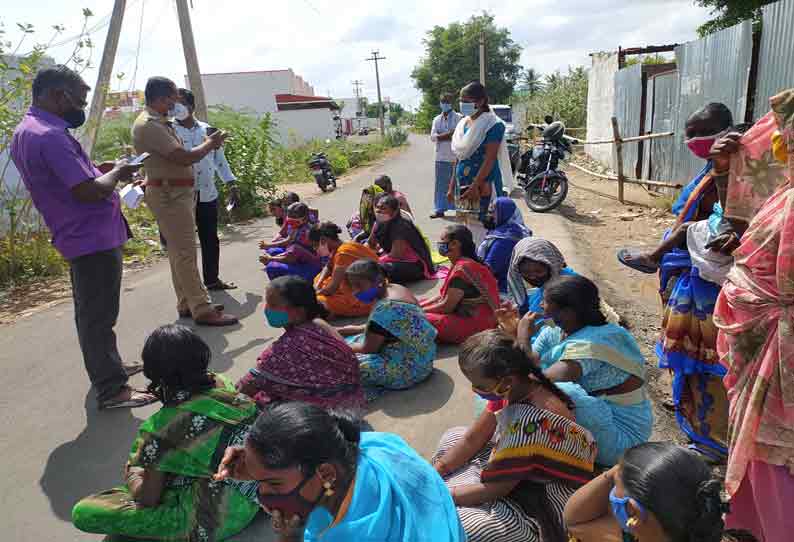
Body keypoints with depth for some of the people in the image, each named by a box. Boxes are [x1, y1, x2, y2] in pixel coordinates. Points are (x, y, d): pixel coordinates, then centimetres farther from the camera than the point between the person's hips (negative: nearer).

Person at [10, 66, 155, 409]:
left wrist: (102, 169, 7)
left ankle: (106, 368, 36)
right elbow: (90, 191, -27)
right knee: (99, 316, -2)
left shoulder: (26, 131, 10)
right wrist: (116, 172, -9)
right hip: (94, 239, -10)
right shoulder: (50, 136, -23)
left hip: (81, 236, 10)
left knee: (92, 313, 21)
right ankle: (111, 390, 9)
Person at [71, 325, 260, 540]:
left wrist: (131, 476, 12)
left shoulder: (166, 424, -19)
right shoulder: (221, 386, -4)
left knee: (82, 513, -3)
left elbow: (148, 499, -10)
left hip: (211, 522, -7)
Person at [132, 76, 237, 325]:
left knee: (180, 251, 14)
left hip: (179, 193, 11)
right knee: (185, 253, -10)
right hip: (169, 194, -11)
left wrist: (207, 145, 7)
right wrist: (209, 144, -8)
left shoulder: (160, 122, 17)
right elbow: (183, 158, -23)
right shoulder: (148, 125, -16)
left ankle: (187, 304, 22)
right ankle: (202, 310, -8)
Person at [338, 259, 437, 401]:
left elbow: (368, 349, -18)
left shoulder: (385, 308, -26)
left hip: (408, 369, -10)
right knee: (354, 339, 18)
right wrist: (340, 330, 12)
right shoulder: (395, 289, 4)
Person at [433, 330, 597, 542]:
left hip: (540, 510, -9)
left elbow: (494, 489, -25)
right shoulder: (513, 388, -10)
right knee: (453, 436, 15)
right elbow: (472, 439, 0)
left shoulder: (531, 421, -35)